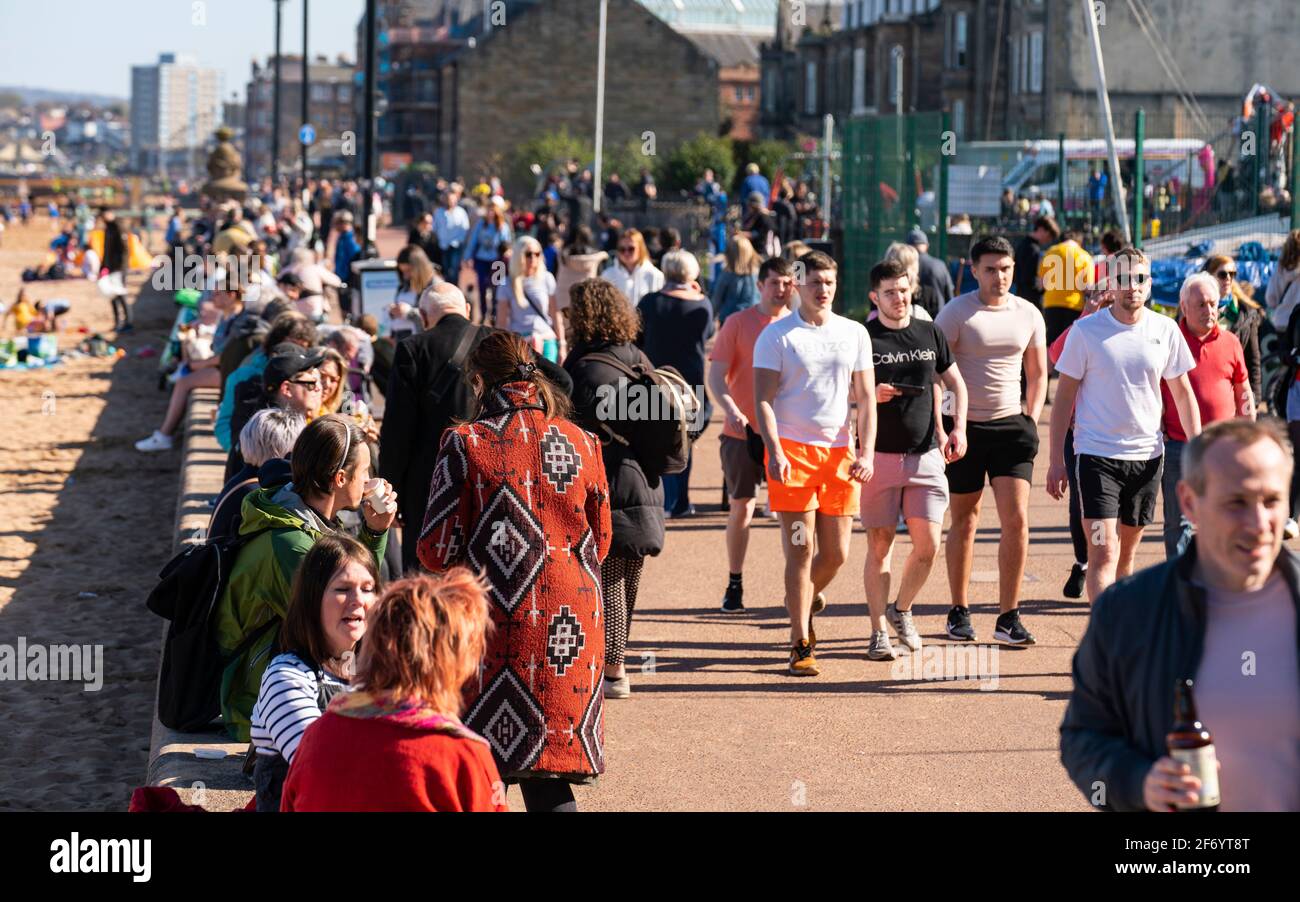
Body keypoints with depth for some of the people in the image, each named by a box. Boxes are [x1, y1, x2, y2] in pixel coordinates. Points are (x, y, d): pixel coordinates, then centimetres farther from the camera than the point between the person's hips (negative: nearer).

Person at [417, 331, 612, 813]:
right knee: (548, 774, 7)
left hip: (500, 624, -3)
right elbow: (600, 542, 15)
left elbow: (438, 551, -5)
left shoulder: (465, 443, -6)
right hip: (573, 623, 3)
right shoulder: (583, 443, 5)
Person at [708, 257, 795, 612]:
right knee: (741, 507, 6)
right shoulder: (739, 323, -3)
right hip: (743, 432, -1)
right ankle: (734, 583, 20)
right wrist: (730, 410, -23)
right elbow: (716, 376, -5)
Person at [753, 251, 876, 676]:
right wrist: (775, 452, -16)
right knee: (800, 549, -7)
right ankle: (801, 646, -2)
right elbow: (763, 400, -3)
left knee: (836, 553, 4)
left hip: (840, 451, 4)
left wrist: (866, 452, 0)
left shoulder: (854, 334, 11)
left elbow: (865, 398, 12)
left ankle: (802, 602, 34)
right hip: (792, 449, -4)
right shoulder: (776, 335, 0)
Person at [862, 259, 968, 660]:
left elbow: (956, 383, 20)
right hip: (879, 456, -3)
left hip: (925, 455, 3)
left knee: (928, 544, -3)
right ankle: (879, 631, 10)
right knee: (880, 546, 1)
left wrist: (957, 428, 7)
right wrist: (870, 395, -19)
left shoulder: (930, 334, 10)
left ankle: (901, 610, 21)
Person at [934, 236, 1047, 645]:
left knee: (1016, 520, -8)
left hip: (1010, 426, 2)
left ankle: (1008, 618, -3)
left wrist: (1031, 420, 8)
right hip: (965, 427, -2)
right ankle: (959, 613, 20)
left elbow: (1038, 374, 18)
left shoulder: (1028, 314, 6)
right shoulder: (955, 313, -6)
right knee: (964, 522, 7)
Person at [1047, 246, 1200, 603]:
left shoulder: (1165, 330, 3)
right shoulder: (1086, 331, -5)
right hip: (1096, 454, -4)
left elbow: (1183, 393, 12)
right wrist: (1057, 460, -4)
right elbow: (1064, 396, -1)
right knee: (1103, 555, -14)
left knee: (1126, 556, 13)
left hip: (1147, 455, 4)